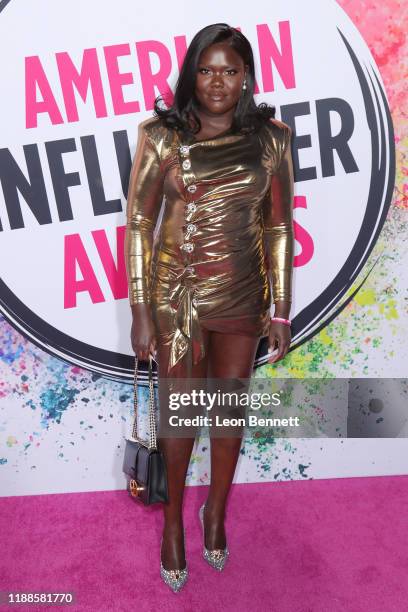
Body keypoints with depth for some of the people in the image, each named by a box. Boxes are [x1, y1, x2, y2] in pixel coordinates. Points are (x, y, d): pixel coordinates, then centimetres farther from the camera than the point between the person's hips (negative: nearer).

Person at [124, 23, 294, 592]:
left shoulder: (271, 137, -1)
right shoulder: (162, 136, -6)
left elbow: (280, 226, 1)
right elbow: (139, 223, -5)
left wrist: (281, 309, 0)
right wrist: (141, 311, -8)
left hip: (243, 297, 2)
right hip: (176, 294, -1)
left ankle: (216, 511, 42)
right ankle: (174, 519, 38)